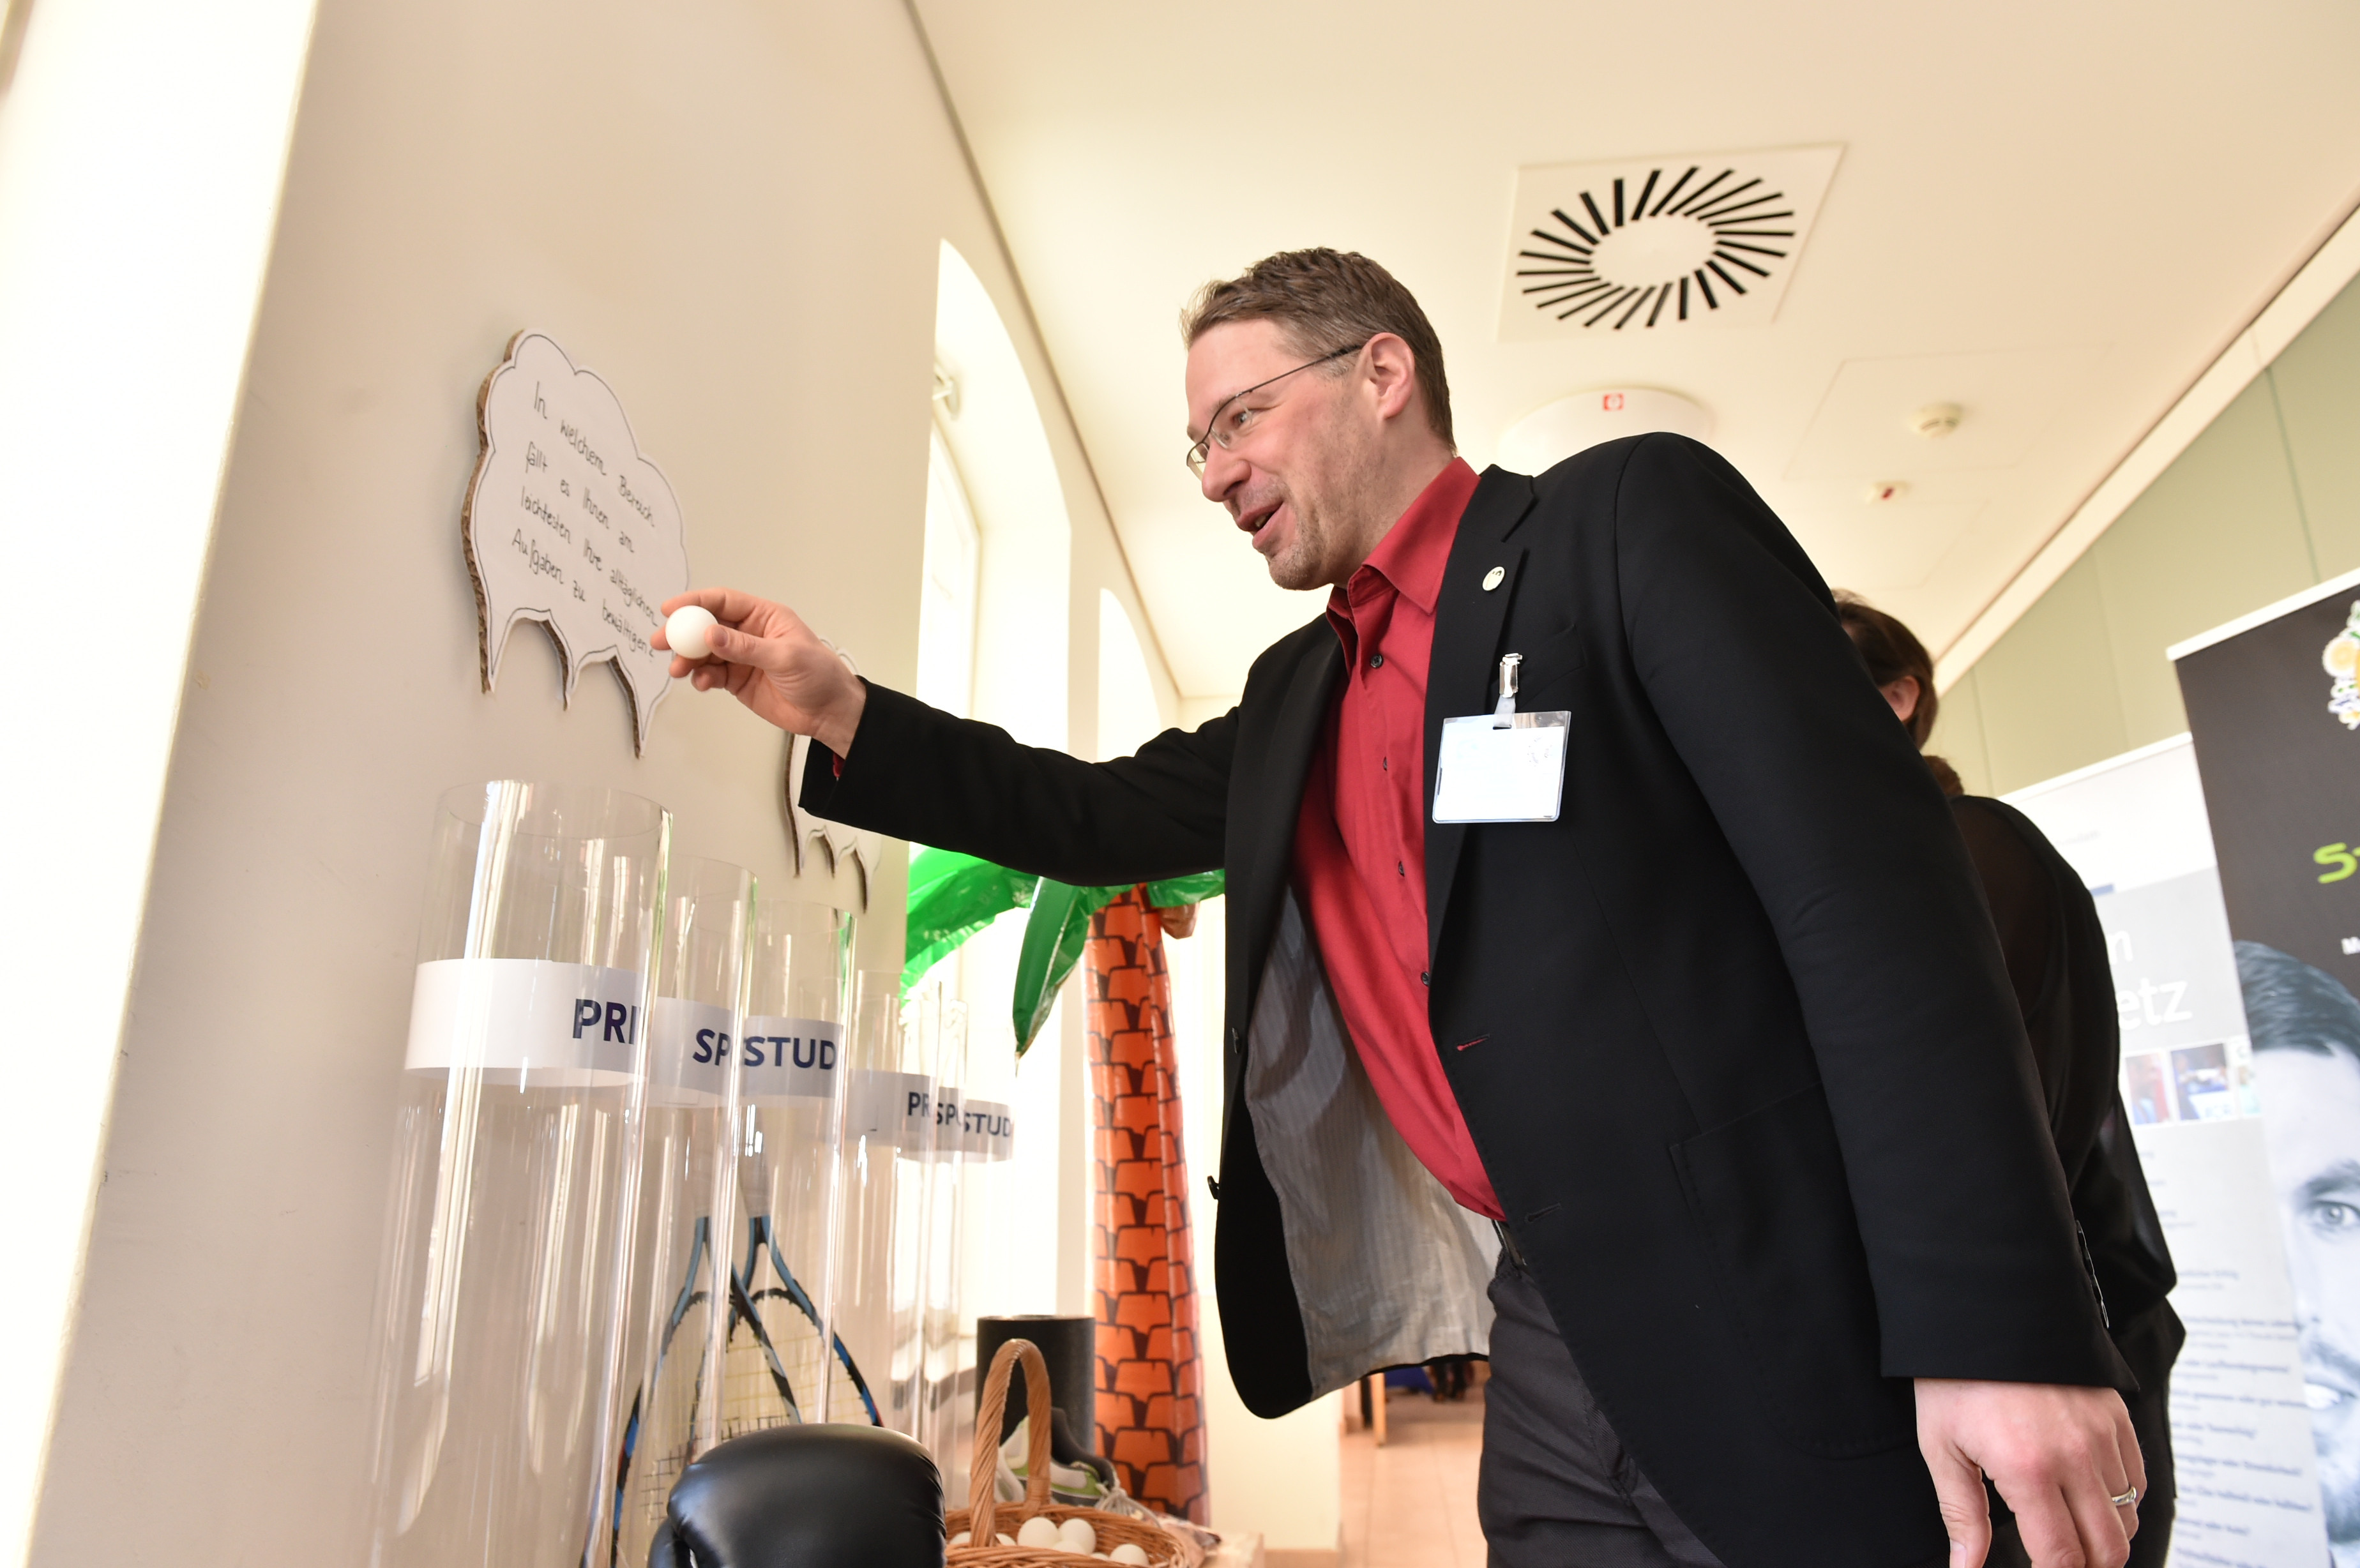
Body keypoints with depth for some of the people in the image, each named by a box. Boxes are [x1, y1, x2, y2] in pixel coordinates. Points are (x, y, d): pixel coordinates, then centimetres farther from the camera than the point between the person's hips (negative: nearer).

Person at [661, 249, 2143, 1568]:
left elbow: (1873, 875, -14)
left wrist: (2001, 1326, -19)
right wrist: (841, 711, 6)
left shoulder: (1631, 512, -6)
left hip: (1792, 1331, -6)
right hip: (1558, 1345, 6)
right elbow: (1107, 818, 20)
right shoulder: (1298, 696, 16)